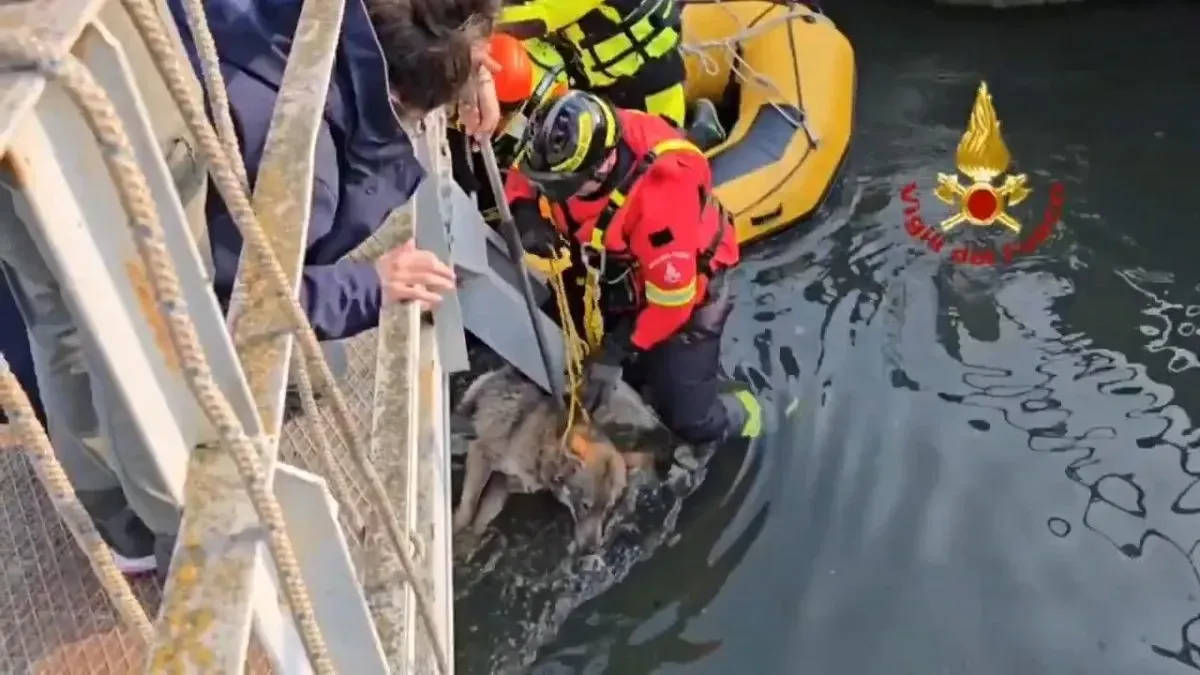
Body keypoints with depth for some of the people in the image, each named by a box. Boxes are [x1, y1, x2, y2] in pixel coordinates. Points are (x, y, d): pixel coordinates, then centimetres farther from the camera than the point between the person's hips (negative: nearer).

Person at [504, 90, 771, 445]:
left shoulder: (662, 193, -40)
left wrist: (616, 351, -24)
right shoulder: (565, 150, -24)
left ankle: (740, 414, 25)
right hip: (616, 276, 6)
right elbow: (522, 179, 1)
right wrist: (525, 213, -21)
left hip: (685, 286, -6)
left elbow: (671, 299, -30)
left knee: (688, 417, -6)